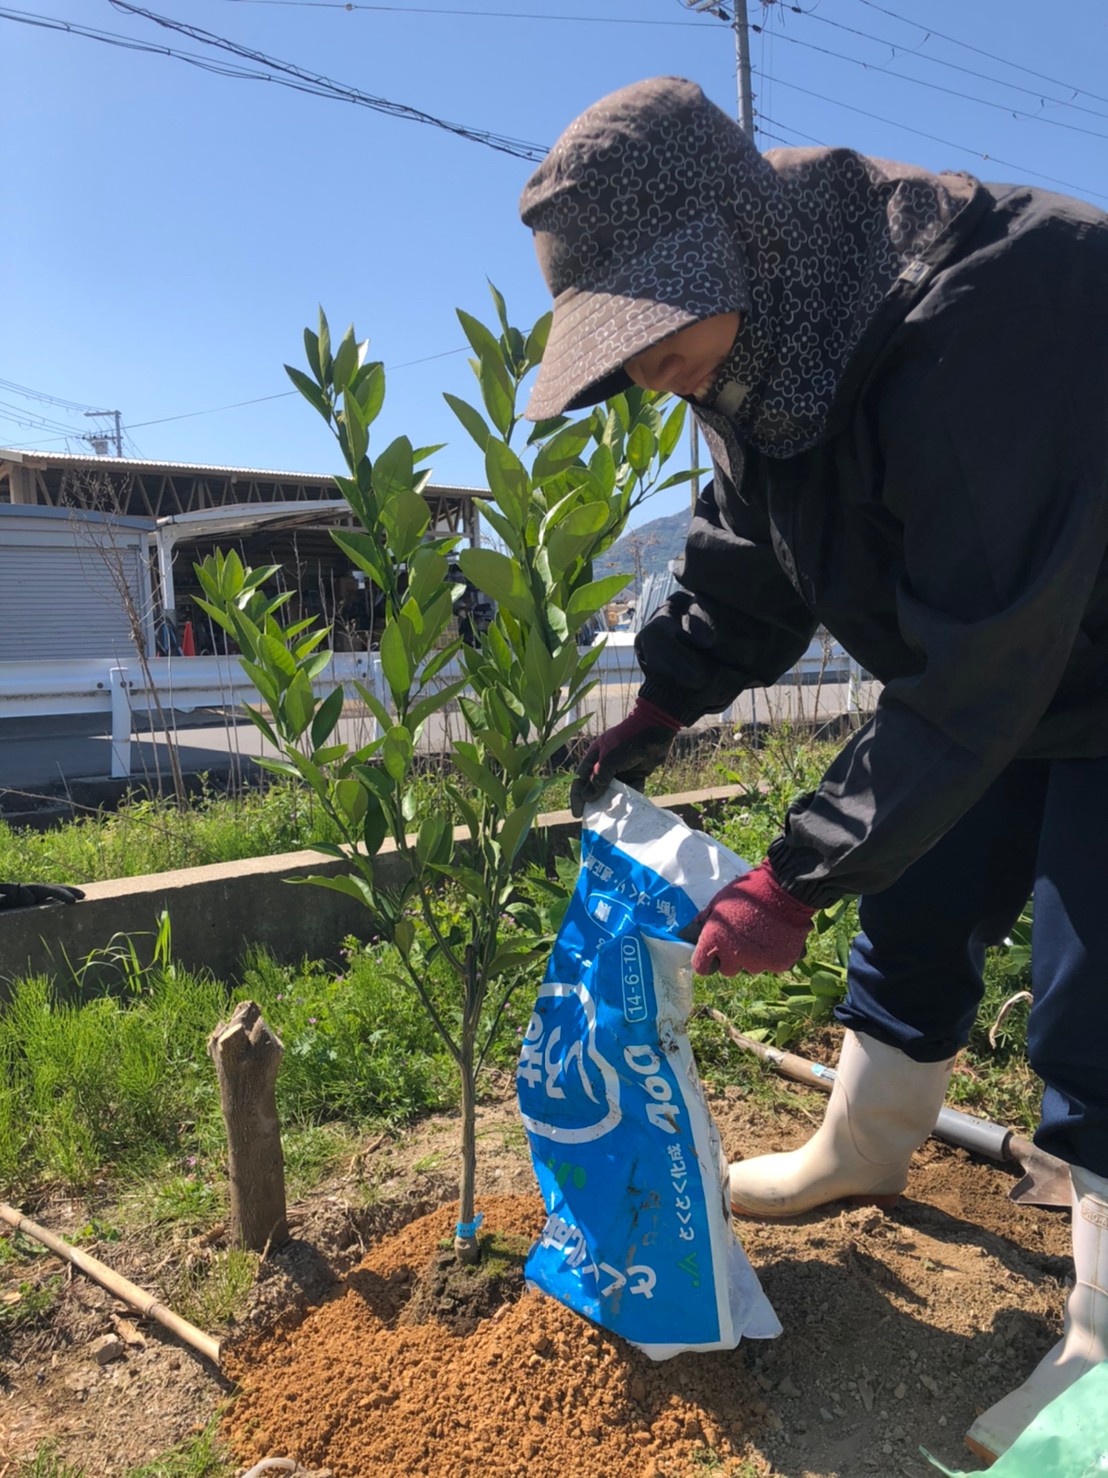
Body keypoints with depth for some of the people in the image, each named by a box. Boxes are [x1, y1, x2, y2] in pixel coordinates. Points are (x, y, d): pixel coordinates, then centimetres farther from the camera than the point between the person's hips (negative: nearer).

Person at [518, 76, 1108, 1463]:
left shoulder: (992, 305, -35)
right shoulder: (756, 353, -7)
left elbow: (973, 660, -35)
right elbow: (742, 570, 6)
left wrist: (799, 872, -32)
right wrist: (654, 712, -4)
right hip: (983, 674, 8)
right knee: (912, 920, 15)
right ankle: (860, 1150, 38)